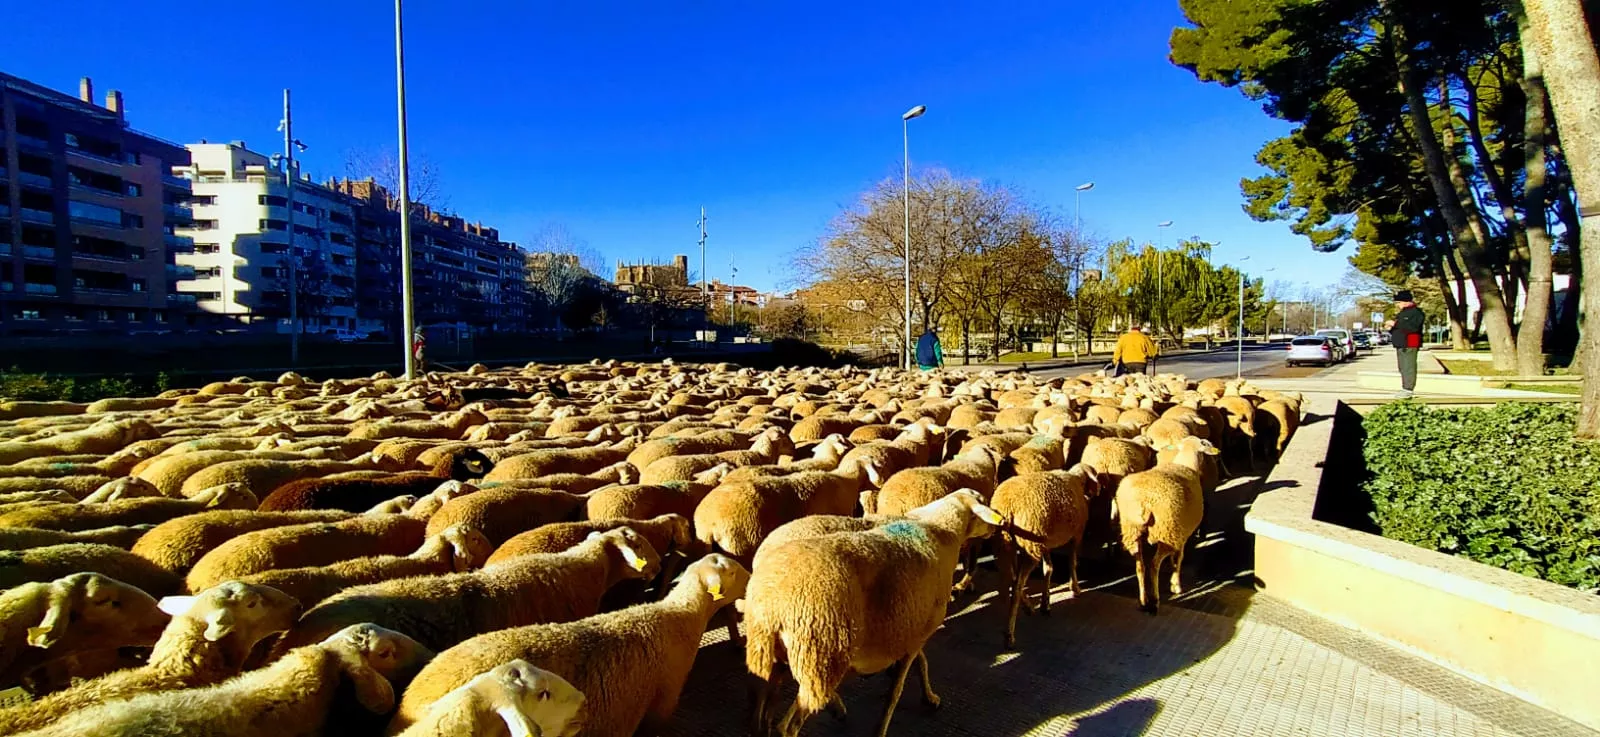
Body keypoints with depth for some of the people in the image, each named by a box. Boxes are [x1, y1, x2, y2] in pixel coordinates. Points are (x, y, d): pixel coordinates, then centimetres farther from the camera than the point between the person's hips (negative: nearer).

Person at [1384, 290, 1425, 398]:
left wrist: (1396, 324, -22)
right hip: (1400, 345, 10)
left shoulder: (1416, 312, -8)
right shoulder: (1401, 314, 22)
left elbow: (1413, 327, -23)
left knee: (1409, 367, -10)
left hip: (1410, 345, -10)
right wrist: (1391, 328, 8)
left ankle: (1409, 390, -10)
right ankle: (1405, 388, 14)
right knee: (1402, 368, 10)